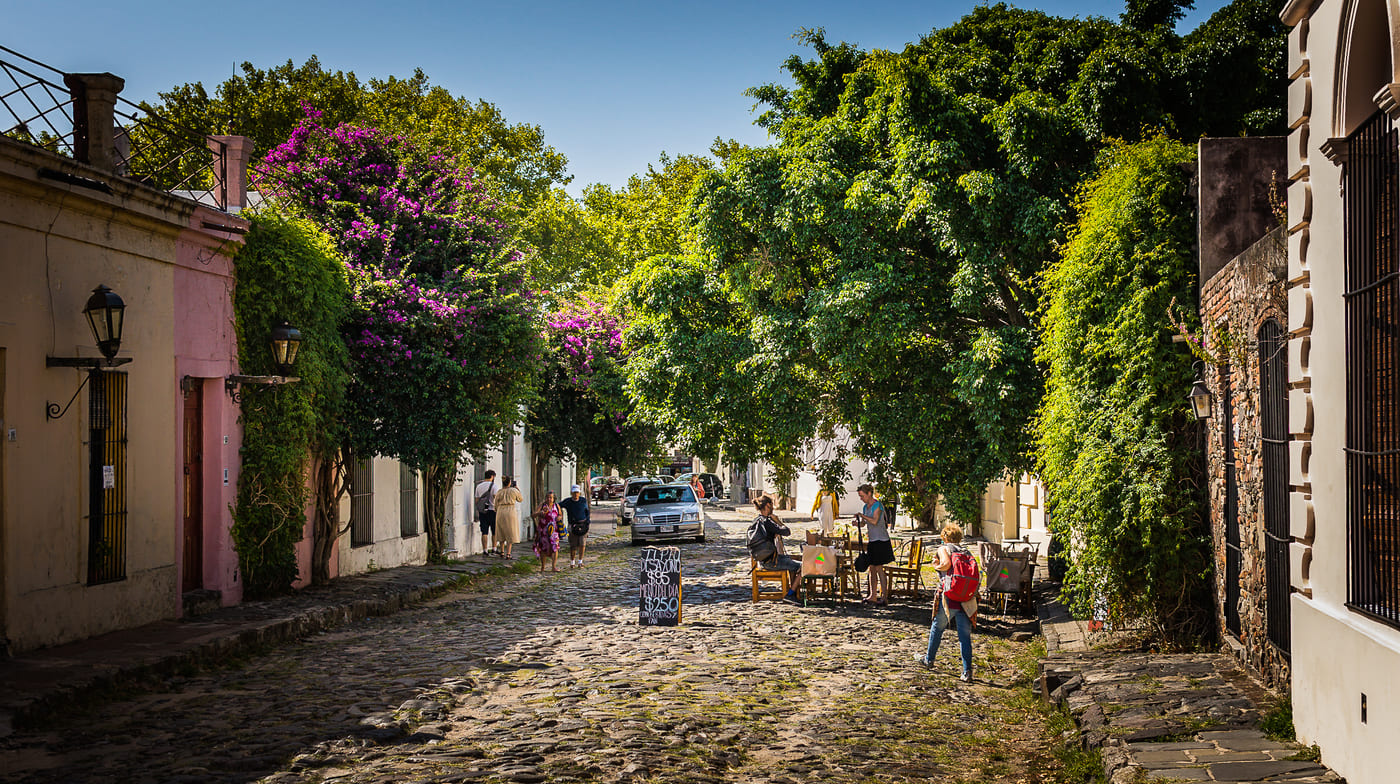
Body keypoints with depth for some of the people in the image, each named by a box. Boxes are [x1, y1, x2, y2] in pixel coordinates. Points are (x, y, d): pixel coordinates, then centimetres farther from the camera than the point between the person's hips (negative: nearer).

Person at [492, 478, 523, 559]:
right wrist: (518, 490, 24)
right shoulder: (514, 491, -5)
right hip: (510, 513, -3)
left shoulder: (499, 492, 2)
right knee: (510, 533, 2)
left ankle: (502, 552, 20)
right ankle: (508, 554, -4)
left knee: (502, 533, 15)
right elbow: (520, 499, 11)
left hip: (501, 513, 3)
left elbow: (496, 504, 5)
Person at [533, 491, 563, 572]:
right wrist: (541, 512, -29)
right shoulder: (542, 505, -3)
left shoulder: (556, 506, 4)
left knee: (554, 546, -13)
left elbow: (560, 515, 17)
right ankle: (542, 566, 22)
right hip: (543, 530, -1)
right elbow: (534, 515, -11)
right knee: (543, 548, 7)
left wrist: (559, 517, -7)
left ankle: (554, 567, -16)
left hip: (553, 530, 1)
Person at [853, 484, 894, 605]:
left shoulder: (877, 505, -11)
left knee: (879, 568, -9)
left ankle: (884, 597, -7)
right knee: (872, 569, 10)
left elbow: (874, 521, -23)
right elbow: (863, 523, 18)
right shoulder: (866, 507, 14)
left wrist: (862, 516, -16)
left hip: (881, 541, -9)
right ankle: (873, 596, 15)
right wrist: (858, 522, -3)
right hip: (872, 541, 9)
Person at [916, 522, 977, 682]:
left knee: (937, 628, 18)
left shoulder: (943, 549, -1)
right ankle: (967, 671, -4)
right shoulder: (966, 552, 14)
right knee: (965, 635, 3)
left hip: (948, 598, -3)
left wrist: (936, 566, -2)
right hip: (966, 601, 3)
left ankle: (929, 659, 35)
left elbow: (946, 563, -20)